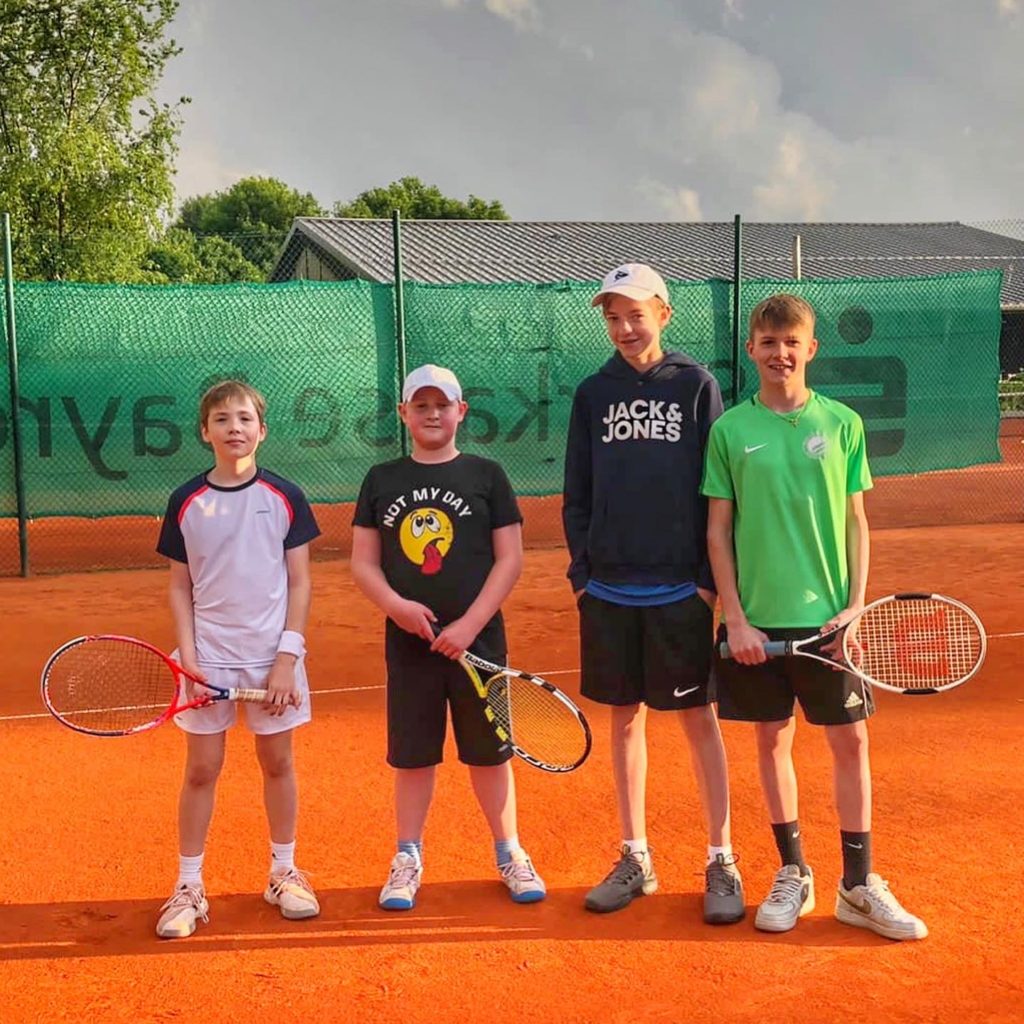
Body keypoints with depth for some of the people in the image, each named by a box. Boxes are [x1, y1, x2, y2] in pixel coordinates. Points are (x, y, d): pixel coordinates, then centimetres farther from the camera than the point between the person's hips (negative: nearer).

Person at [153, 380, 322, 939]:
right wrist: (187, 652, -7)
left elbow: (299, 583, -1)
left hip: (273, 655, 0)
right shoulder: (186, 502, 1)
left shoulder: (285, 498, -2)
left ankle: (283, 872, 25)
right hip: (209, 656, 1)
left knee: (277, 763, 10)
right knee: (201, 771, 5)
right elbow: (180, 586, 5)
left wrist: (287, 656, -8)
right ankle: (188, 887, 17)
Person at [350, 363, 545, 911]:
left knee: (489, 753, 8)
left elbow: (509, 559, -2)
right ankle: (407, 860, 23)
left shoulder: (486, 475, 1)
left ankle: (510, 854, 23)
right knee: (412, 756, 9)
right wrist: (396, 605, -13)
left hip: (477, 640, -1)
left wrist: (469, 625, -12)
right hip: (408, 642, 1)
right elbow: (362, 562, 6)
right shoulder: (382, 480, 6)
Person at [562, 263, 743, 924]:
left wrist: (712, 578, -7)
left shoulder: (696, 385, -1)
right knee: (626, 719, 11)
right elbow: (577, 495, 10)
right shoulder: (593, 394, 8)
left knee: (699, 720, 4)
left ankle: (722, 863, 15)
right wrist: (582, 572, 3)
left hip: (682, 590, -3)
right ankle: (636, 860, 23)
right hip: (610, 590, 3)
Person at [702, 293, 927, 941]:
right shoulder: (731, 429, 0)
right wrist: (735, 617, -6)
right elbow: (718, 530, 1)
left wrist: (856, 603, -5)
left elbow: (855, 521, 5)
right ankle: (793, 875, 24)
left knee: (851, 742, 4)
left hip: (828, 617, 0)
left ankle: (859, 885, 16)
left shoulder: (842, 423, 2)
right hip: (757, 619, 0)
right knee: (773, 740, 9)